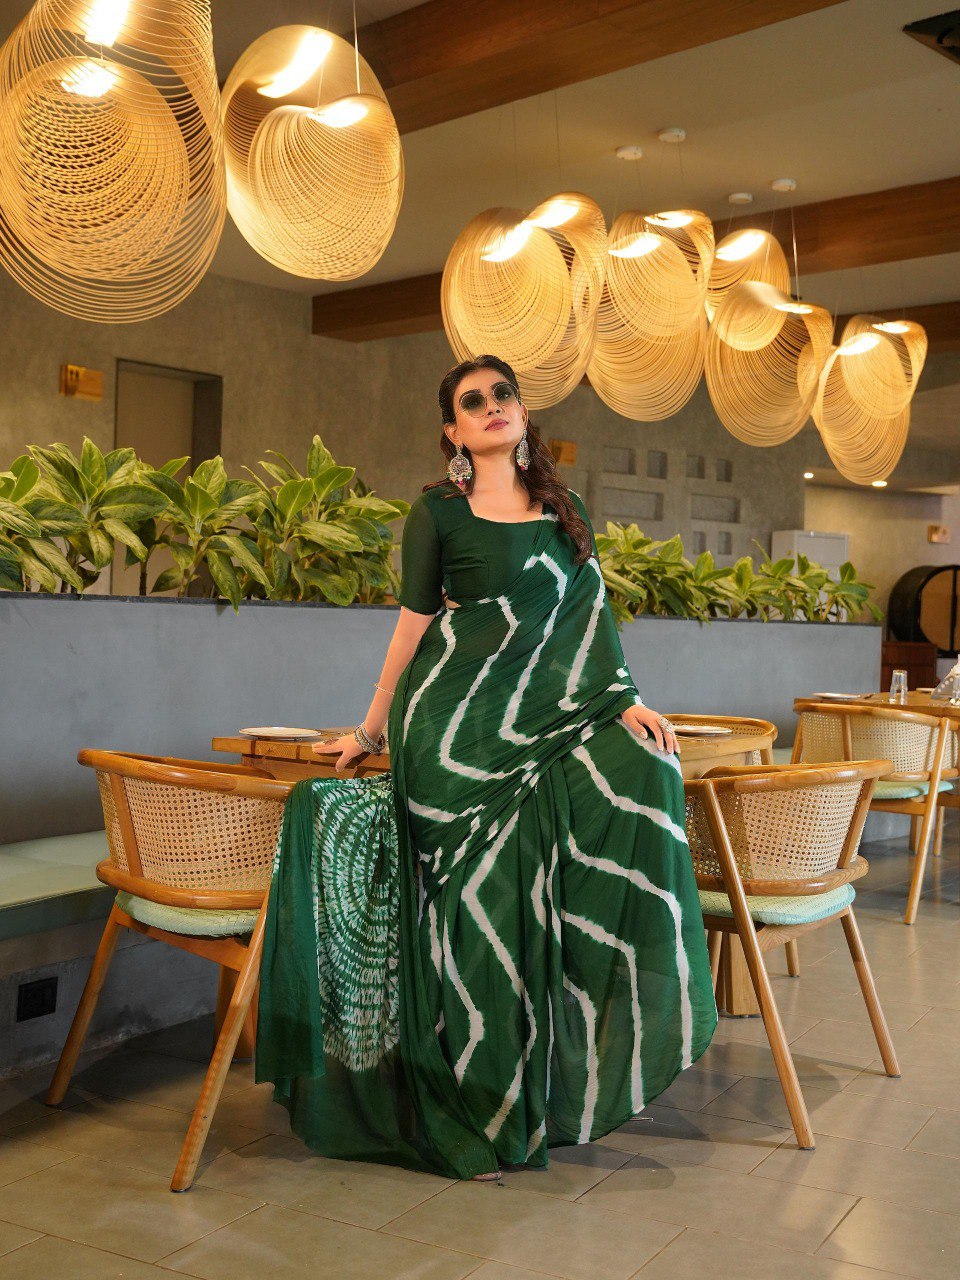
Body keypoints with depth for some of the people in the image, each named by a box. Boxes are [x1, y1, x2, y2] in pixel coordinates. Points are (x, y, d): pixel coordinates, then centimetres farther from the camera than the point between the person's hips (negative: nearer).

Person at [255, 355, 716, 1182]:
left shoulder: (565, 509, 14)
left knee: (639, 767, -17)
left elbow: (592, 612, 12)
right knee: (483, 899, -5)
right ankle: (483, 1105, 13)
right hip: (453, 716, -4)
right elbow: (414, 623, 6)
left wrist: (624, 701, 0)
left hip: (537, 715, 5)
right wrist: (370, 732, 8)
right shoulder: (439, 512, 2)